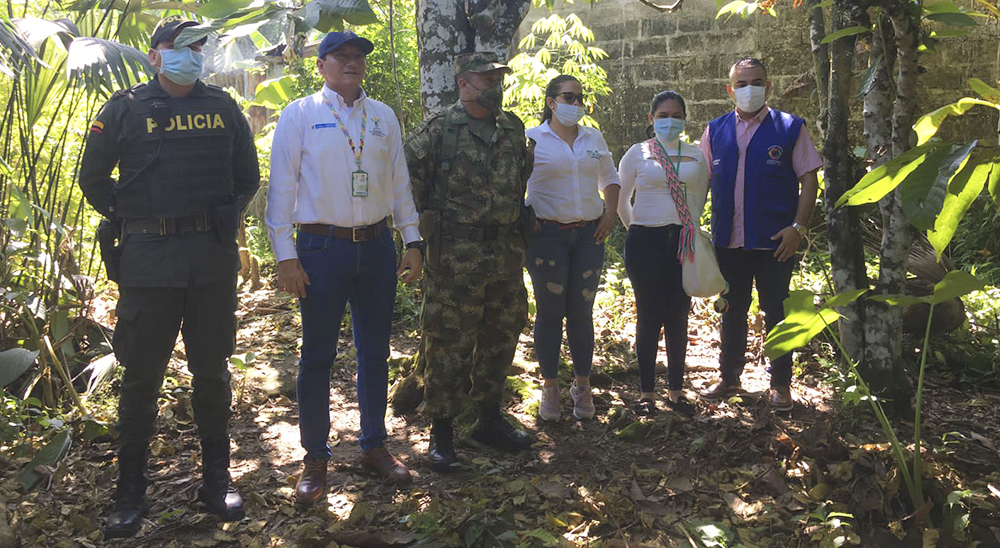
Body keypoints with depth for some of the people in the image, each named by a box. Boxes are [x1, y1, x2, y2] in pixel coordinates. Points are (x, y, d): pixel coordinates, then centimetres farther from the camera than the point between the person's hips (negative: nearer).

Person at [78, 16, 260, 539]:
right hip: (148, 259, -2)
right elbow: (93, 178, 9)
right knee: (142, 374, 4)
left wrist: (224, 221, 10)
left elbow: (248, 175, 17)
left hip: (214, 258, 2)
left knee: (211, 369, 10)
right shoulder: (125, 108, 3)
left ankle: (216, 480, 23)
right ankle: (130, 493, 17)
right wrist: (129, 223, 4)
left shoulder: (223, 107, 9)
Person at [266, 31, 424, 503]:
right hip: (322, 247, -3)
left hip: (377, 246, 4)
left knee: (375, 352, 11)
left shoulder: (383, 116, 11)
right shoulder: (299, 114, 0)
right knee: (317, 356, 3)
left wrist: (412, 241, 8)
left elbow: (399, 182, 14)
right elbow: (281, 186, -2)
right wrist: (285, 255, -8)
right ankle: (315, 459, 16)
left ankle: (374, 445, 26)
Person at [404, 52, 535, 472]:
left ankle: (489, 419, 29)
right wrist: (424, 221, -4)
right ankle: (441, 431, 11)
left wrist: (522, 215, 20)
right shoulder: (438, 129, -4)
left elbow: (525, 173, 29)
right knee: (448, 344, -1)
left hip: (507, 253, 6)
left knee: (501, 339, 13)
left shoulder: (513, 129, 13)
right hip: (455, 254, -6)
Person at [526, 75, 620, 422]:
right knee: (549, 311, 1)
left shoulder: (594, 139, 13)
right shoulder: (531, 140, -1)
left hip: (589, 234, 3)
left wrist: (610, 214, 12)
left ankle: (582, 386, 17)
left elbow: (610, 179, 25)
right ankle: (550, 387, 13)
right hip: (547, 235, -3)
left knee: (582, 311, 5)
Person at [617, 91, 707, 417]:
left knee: (679, 317, 6)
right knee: (649, 317, -1)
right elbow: (622, 200, 11)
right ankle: (646, 392, 10)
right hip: (646, 242, -2)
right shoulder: (637, 154, 3)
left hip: (684, 242, 3)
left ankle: (676, 390, 17)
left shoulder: (696, 155, 9)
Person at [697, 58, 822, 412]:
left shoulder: (790, 128, 0)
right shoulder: (715, 131, 8)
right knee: (731, 311, 14)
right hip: (728, 239, 3)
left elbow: (808, 180, -1)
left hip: (775, 240, -3)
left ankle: (780, 384, 20)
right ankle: (729, 378, 28)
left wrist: (798, 226, -11)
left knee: (776, 312, 6)